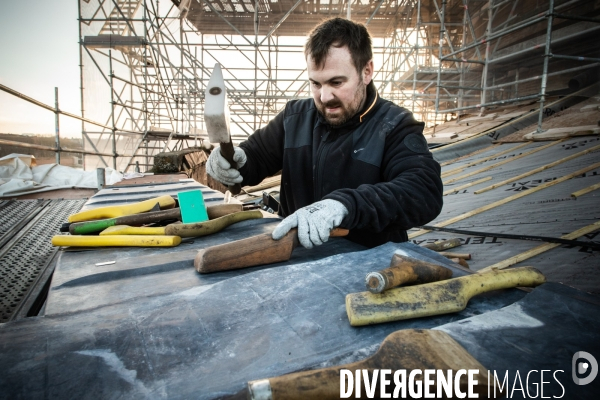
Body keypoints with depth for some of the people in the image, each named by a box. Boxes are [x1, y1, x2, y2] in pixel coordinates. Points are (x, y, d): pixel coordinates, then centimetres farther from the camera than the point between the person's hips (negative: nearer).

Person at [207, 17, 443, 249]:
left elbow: (427, 191, -23)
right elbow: (255, 157, 16)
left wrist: (344, 204, -38)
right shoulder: (295, 117, 7)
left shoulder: (395, 127, -8)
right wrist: (229, 162, -8)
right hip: (297, 253, 5)